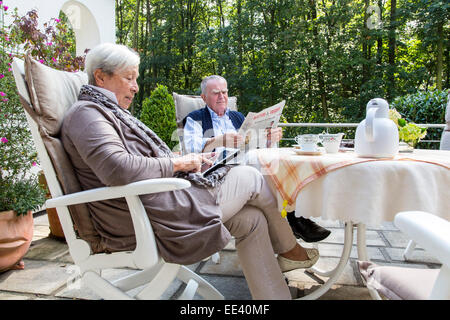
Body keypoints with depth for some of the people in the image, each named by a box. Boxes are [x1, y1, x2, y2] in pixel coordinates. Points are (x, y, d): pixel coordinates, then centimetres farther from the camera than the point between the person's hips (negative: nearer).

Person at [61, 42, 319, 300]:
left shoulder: (107, 112, 24)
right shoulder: (86, 114, -9)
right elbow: (118, 169, -27)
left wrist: (189, 160, 9)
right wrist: (177, 163, -15)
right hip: (149, 221, -10)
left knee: (252, 220, 4)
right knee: (250, 178, -2)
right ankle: (289, 250, 22)